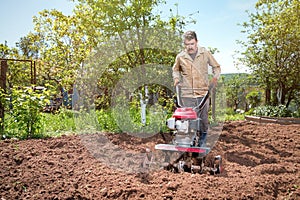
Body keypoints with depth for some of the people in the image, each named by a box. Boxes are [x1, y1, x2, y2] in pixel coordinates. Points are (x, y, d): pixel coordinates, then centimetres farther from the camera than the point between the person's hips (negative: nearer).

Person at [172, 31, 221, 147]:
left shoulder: (205, 53, 2)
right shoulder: (180, 57, 4)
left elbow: (216, 67, 15)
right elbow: (175, 69, 24)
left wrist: (215, 77, -3)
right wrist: (176, 78, 4)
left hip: (203, 92, 0)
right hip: (187, 94, 0)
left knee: (203, 119, 6)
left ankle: (202, 141, 24)